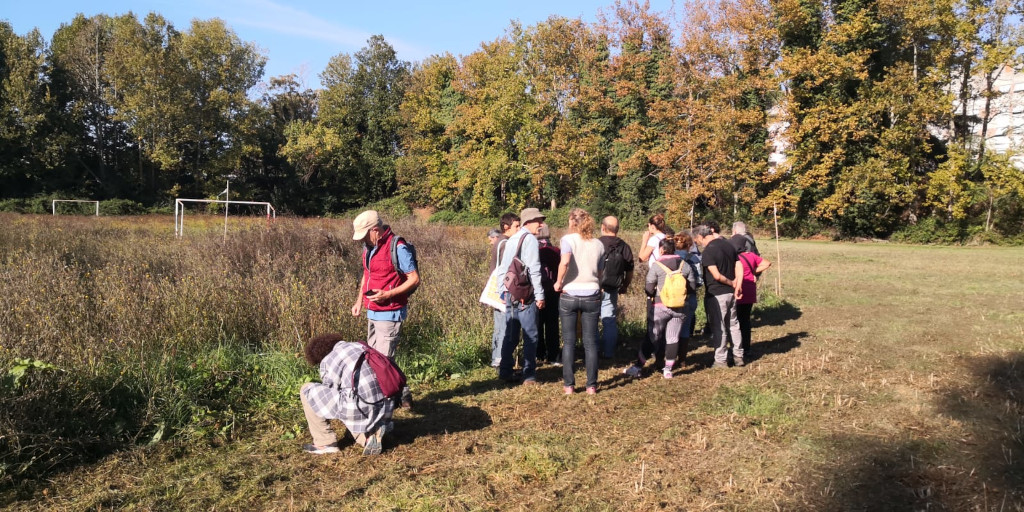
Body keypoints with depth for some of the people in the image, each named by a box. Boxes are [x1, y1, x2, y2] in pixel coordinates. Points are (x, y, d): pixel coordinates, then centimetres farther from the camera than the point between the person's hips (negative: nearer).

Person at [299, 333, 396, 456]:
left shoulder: (327, 361, 3)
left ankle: (325, 443, 13)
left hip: (359, 408, -7)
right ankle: (373, 432, 8)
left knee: (307, 391, 11)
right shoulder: (360, 346, 20)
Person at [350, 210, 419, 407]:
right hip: (372, 313, 9)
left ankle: (402, 396, 7)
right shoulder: (369, 247, 10)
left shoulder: (397, 248, -16)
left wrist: (387, 294, -23)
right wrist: (359, 300, 11)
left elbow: (414, 279, -16)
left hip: (390, 314, -9)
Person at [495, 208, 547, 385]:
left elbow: (502, 268, 18)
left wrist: (502, 291, 21)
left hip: (509, 293, 8)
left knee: (510, 335, 12)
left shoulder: (511, 240, 17)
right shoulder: (530, 239, -8)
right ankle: (529, 375, 1)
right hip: (525, 295, -8)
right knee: (530, 335, -2)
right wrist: (540, 295, -13)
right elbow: (534, 270, -14)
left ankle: (505, 372, 14)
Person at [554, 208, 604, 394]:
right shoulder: (598, 244, 6)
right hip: (591, 295, 2)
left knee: (569, 341, 7)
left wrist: (559, 282, -12)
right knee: (590, 342, 8)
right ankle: (591, 385, 11)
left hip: (569, 295, -2)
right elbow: (599, 272, 9)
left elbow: (565, 261, -23)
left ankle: (569, 385, 10)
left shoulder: (568, 239, -6)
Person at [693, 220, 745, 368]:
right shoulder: (728, 245, 7)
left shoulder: (707, 252, -17)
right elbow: (739, 267, 4)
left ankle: (721, 360, 9)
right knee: (733, 324, 17)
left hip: (716, 295, -7)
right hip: (731, 293, 8)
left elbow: (717, 276, -22)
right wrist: (738, 286, -2)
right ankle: (738, 356, 24)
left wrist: (732, 283, -8)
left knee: (718, 327, 2)